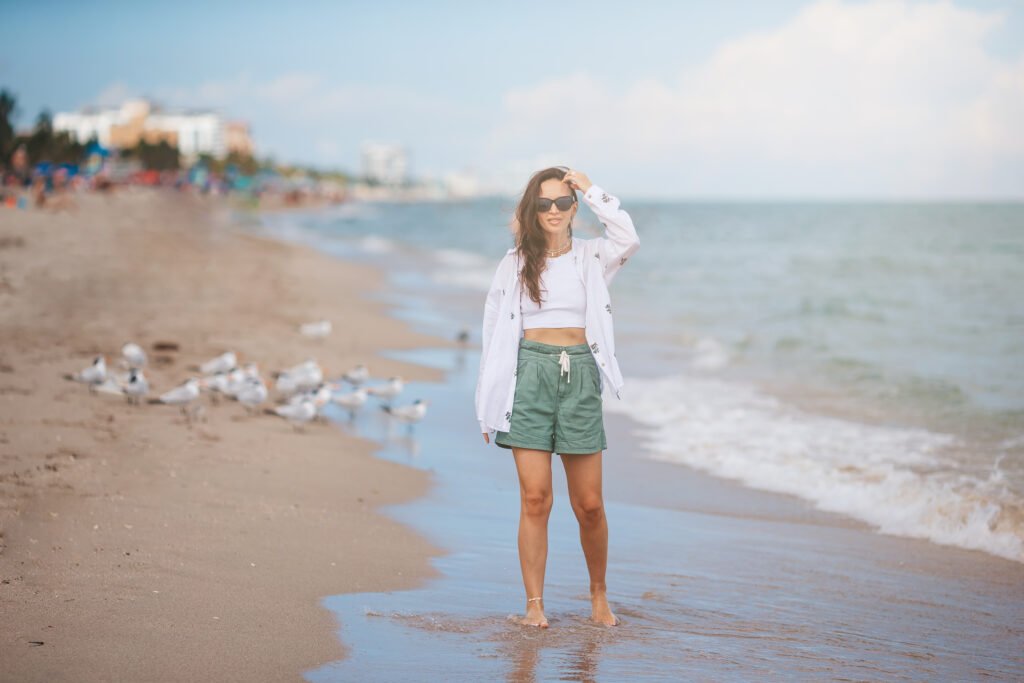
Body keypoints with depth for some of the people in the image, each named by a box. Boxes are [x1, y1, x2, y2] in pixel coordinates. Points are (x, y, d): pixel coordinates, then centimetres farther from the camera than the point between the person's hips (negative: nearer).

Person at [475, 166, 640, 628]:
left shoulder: (592, 257, 9)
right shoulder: (515, 263, 10)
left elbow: (628, 238, -14)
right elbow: (494, 331, 10)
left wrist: (590, 189, -7)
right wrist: (489, 405, 6)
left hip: (579, 376, 0)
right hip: (529, 373, 0)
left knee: (589, 504, 2)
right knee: (534, 498, -4)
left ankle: (599, 593, 23)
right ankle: (534, 603, 5)